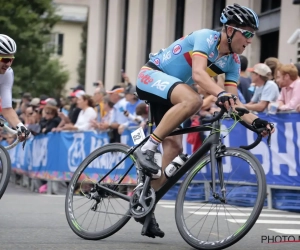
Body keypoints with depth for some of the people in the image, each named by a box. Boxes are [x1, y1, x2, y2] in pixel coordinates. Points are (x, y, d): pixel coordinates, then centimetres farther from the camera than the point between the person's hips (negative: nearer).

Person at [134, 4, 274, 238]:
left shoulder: (233, 61, 1)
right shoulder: (205, 37, -21)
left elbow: (233, 100, -2)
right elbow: (198, 73, -37)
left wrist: (254, 120, -18)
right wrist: (221, 94, -54)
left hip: (169, 92, 8)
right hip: (151, 77, -8)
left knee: (174, 148, -4)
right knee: (192, 100, -36)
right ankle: (147, 148, -27)